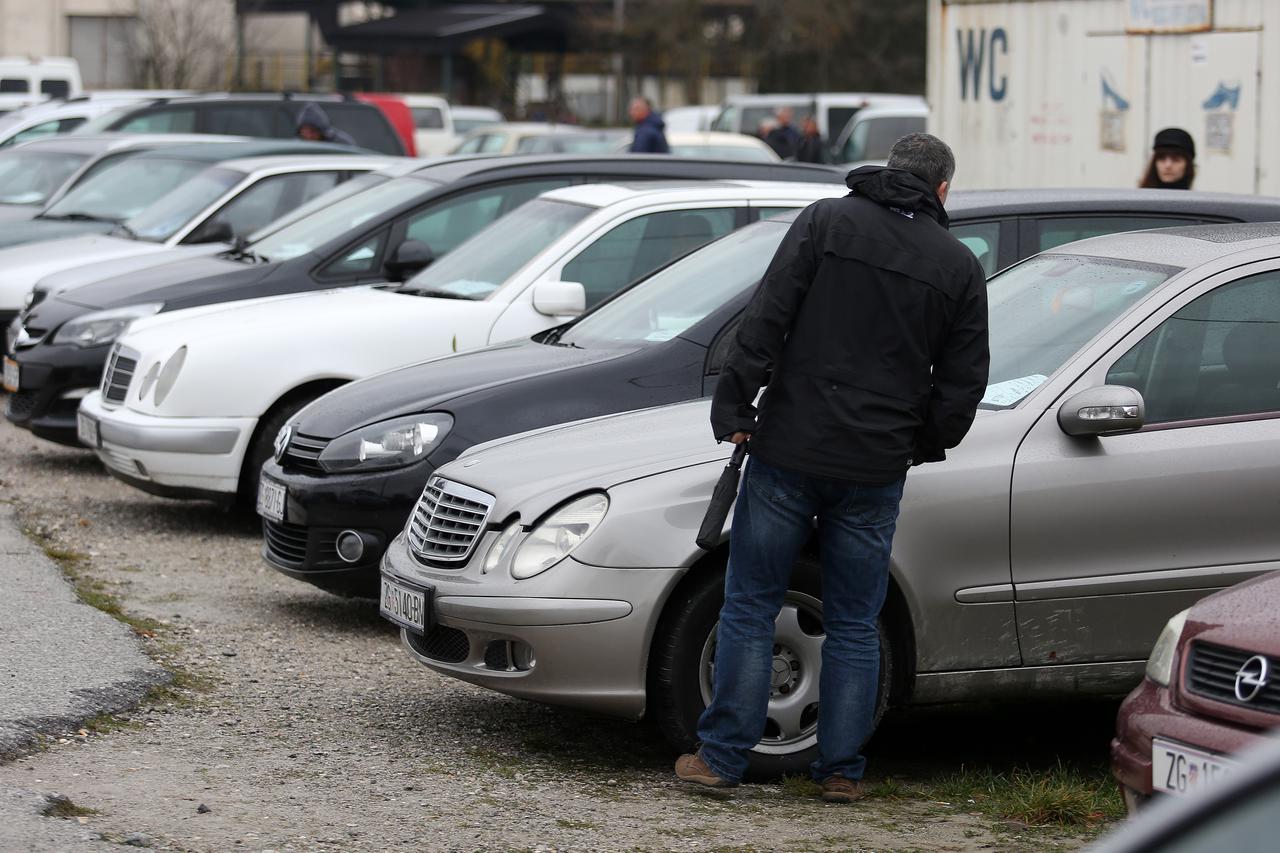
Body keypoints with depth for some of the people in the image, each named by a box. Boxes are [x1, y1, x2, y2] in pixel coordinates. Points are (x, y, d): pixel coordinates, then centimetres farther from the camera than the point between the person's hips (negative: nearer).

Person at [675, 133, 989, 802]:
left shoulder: (825, 221, 1)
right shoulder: (960, 266, 7)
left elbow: (766, 320, -7)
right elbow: (962, 384, 8)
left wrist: (734, 404, -3)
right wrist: (922, 445, 23)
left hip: (788, 452, -2)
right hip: (875, 470, 2)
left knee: (749, 608, 6)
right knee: (854, 626, 11)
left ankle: (722, 756, 7)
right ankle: (842, 771, 12)